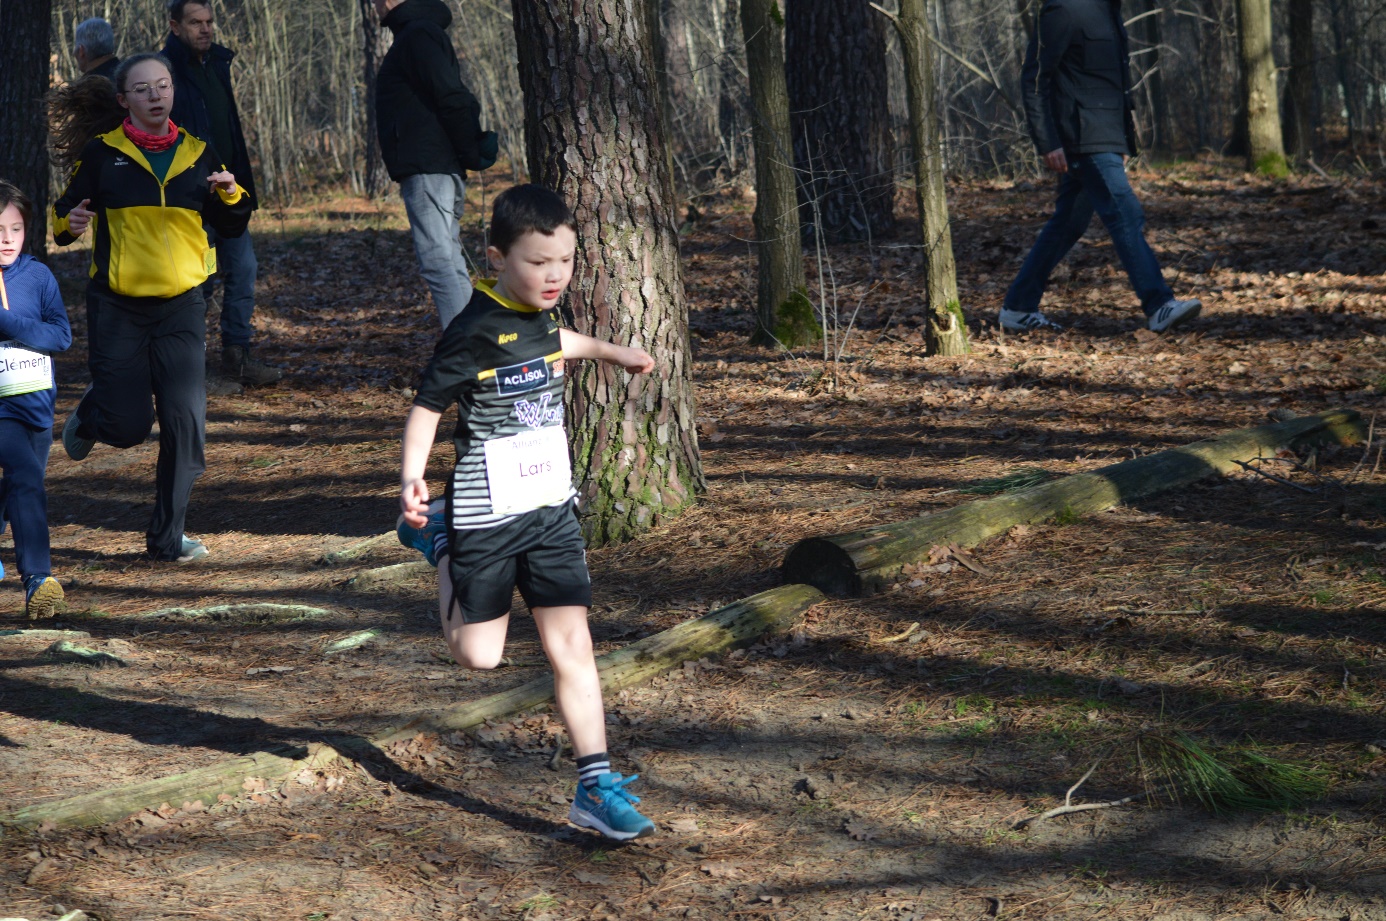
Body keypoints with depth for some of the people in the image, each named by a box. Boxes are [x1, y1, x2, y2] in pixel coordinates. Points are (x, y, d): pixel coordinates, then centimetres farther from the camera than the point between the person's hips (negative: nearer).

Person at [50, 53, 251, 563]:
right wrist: (69, 223, -21)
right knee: (129, 426, -4)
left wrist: (232, 196, -6)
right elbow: (65, 214, 2)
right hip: (118, 309, -2)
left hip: (182, 308, 2)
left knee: (185, 421, -8)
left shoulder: (197, 154, 7)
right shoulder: (102, 154, -2)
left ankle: (167, 536, 5)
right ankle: (90, 416, 34)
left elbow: (231, 228, 14)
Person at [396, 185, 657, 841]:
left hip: (551, 509, 6)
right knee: (478, 654, 4)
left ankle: (596, 784, 1)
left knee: (571, 645, -1)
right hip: (487, 515, -6)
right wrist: (411, 478, -30)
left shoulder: (540, 313, 6)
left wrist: (611, 352, 46)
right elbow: (427, 406, -15)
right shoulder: (474, 332, -17)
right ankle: (440, 542, 31)